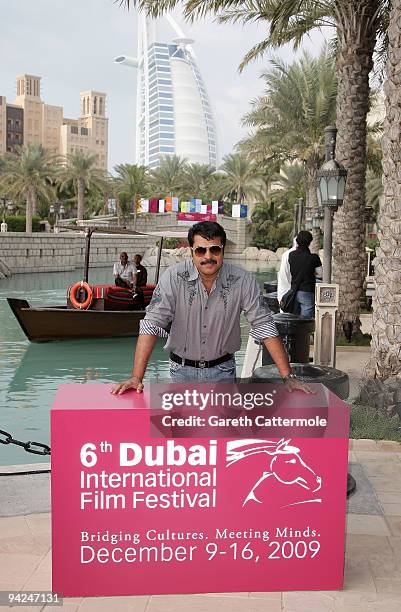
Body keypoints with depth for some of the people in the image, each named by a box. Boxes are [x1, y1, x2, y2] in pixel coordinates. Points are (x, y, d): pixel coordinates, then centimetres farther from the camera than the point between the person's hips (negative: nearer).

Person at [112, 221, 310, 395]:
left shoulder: (242, 281, -13)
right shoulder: (173, 277, -16)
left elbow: (264, 327, -11)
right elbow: (151, 325, -18)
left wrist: (288, 377, -15)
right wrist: (136, 377, -25)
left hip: (222, 370, 1)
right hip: (182, 370, 0)